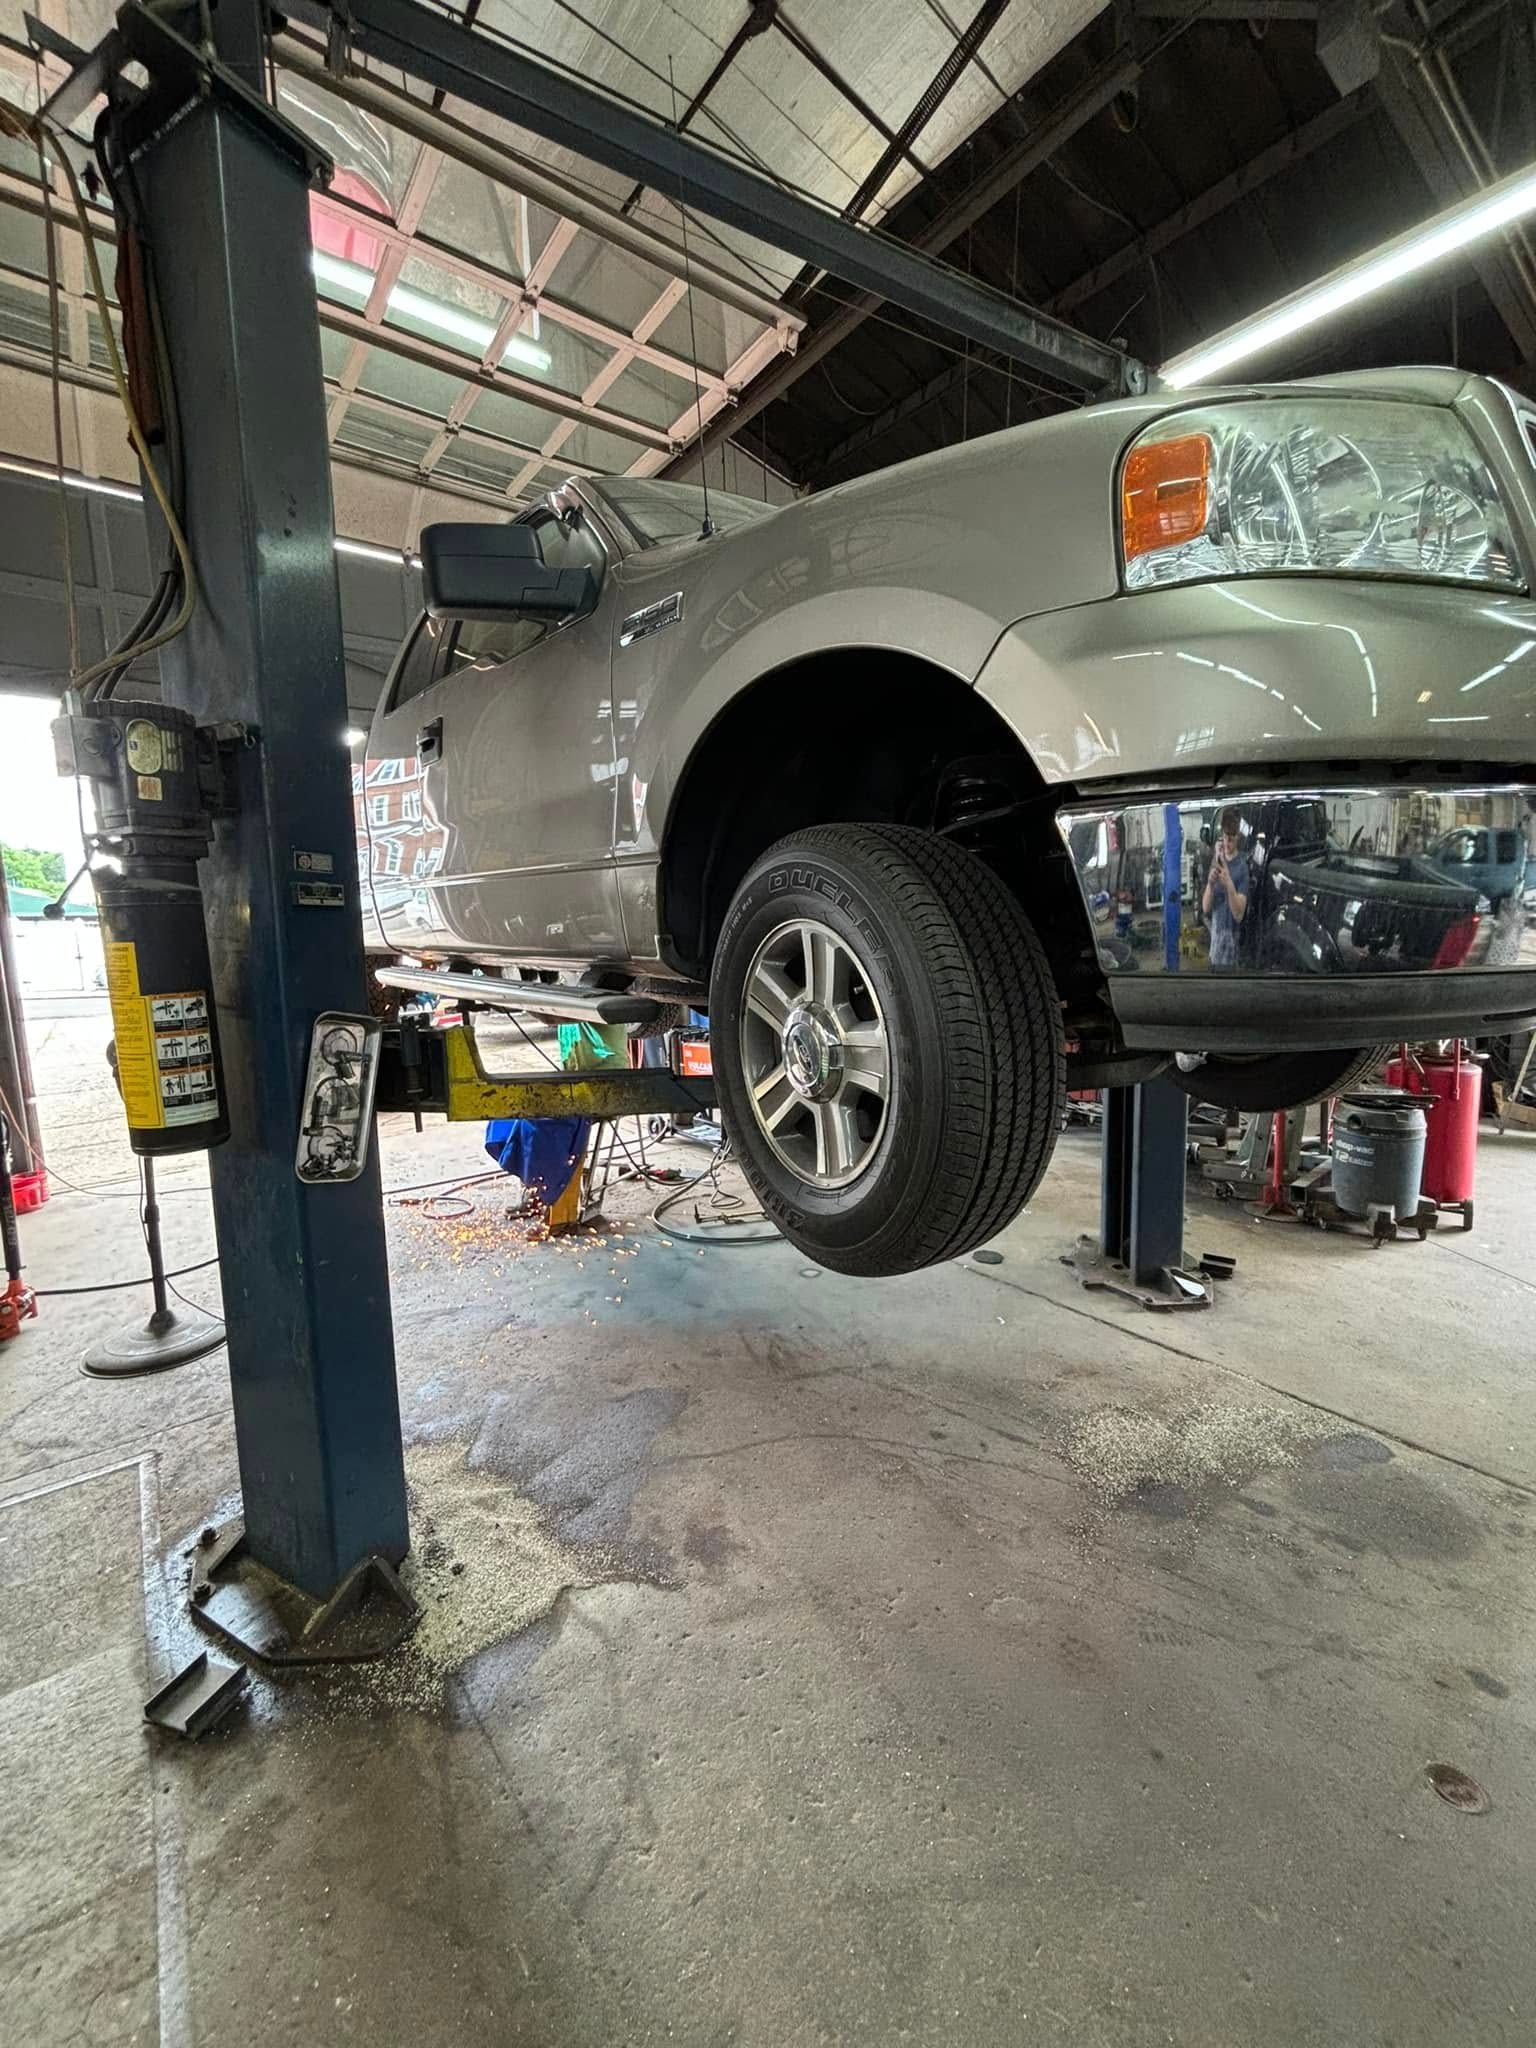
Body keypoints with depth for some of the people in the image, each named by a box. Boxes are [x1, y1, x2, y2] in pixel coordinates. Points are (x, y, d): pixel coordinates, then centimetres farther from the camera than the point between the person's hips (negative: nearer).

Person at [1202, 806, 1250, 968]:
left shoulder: (1242, 867, -8)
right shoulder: (1216, 861, 8)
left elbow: (1239, 915, -15)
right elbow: (1205, 908, 2)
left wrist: (1229, 884, -28)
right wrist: (1210, 883, -17)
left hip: (1230, 937, -5)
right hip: (1214, 933, 5)